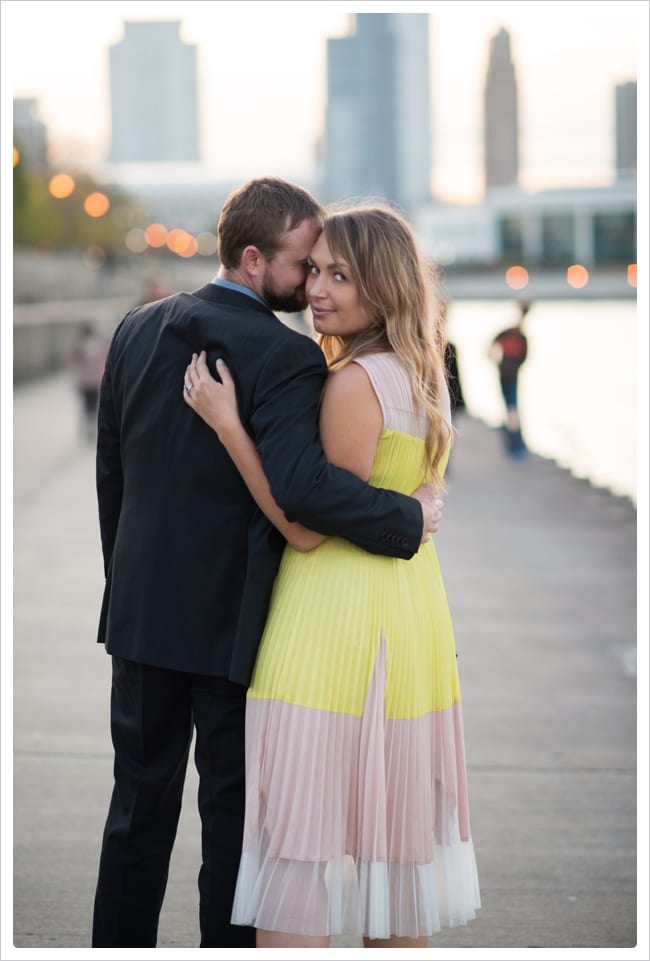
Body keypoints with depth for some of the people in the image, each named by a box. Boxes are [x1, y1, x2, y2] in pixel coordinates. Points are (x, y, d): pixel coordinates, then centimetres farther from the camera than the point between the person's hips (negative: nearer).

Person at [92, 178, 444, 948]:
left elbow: (110, 471, 11)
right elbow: (301, 485, -31)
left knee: (141, 803, 16)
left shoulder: (138, 330, 4)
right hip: (234, 624, -6)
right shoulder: (286, 357, -17)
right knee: (235, 813, 7)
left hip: (143, 616, 6)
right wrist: (409, 518, -19)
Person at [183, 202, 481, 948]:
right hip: (411, 613, 9)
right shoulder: (424, 376, 10)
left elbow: (307, 528, -16)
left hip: (340, 623, -9)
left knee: (297, 857, -5)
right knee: (386, 841, 15)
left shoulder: (355, 383, -16)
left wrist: (227, 425, -16)